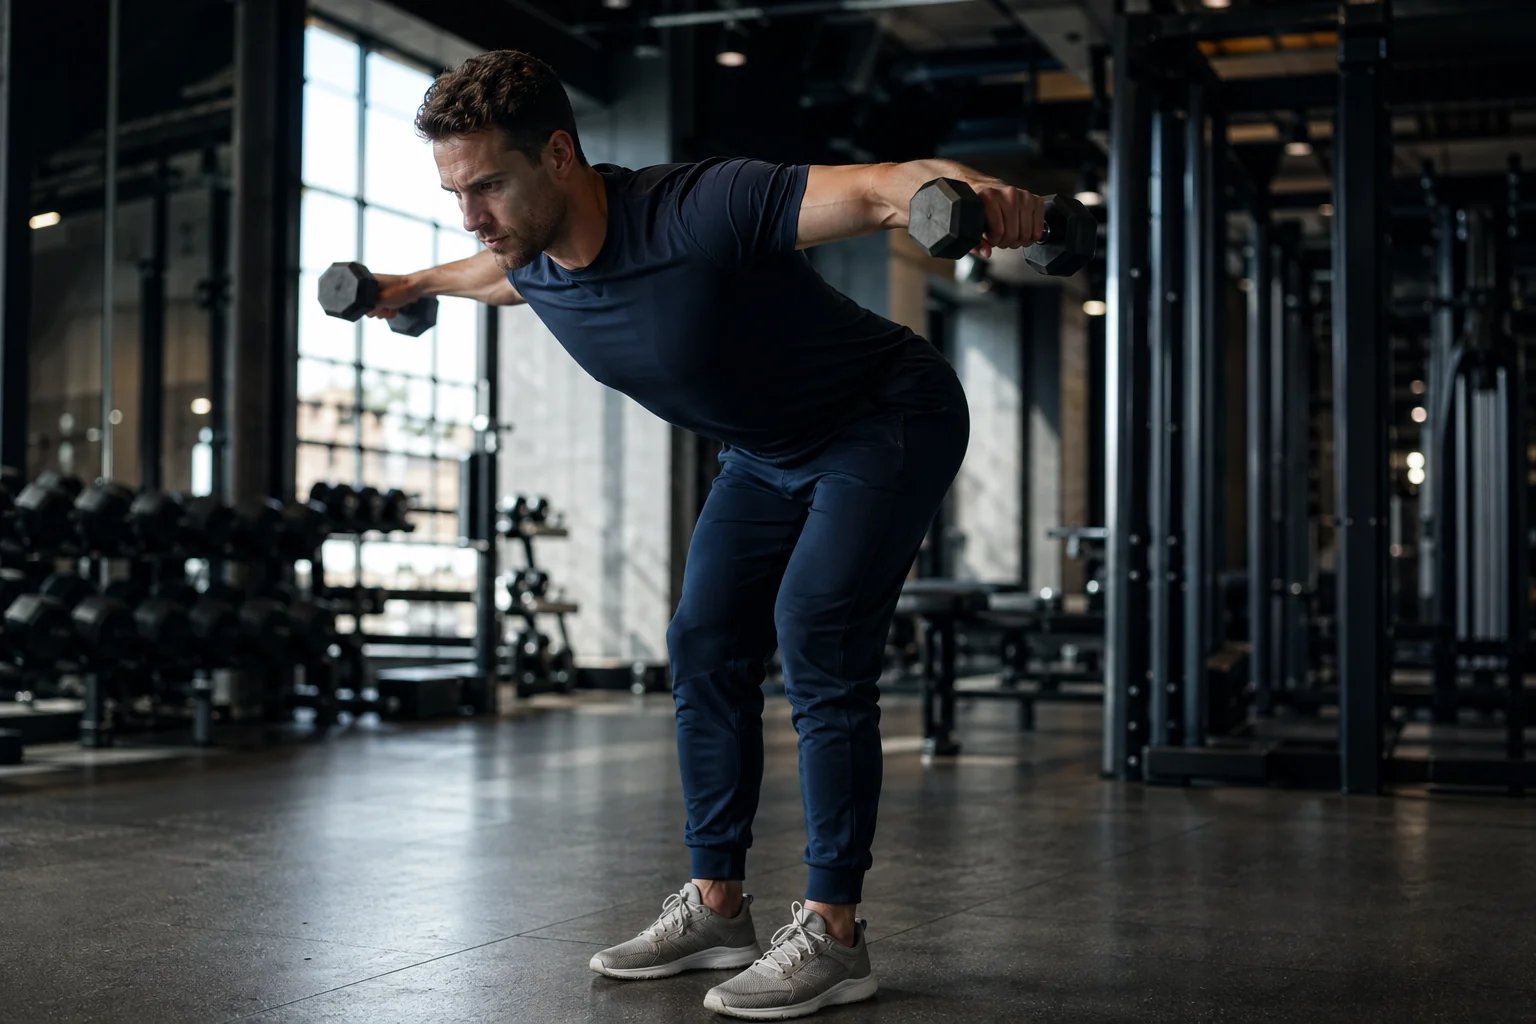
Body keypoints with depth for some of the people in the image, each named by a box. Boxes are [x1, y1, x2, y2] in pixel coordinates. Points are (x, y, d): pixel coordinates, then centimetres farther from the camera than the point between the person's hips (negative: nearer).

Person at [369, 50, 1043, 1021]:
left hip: (889, 420, -8)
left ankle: (833, 933, -10)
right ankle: (717, 906, 14)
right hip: (770, 450, 8)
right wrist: (418, 284, 36)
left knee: (815, 641, -19)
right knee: (706, 646, 3)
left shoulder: (695, 211, -35)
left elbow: (885, 188, -46)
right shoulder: (536, 264, -10)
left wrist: (974, 192, -68)